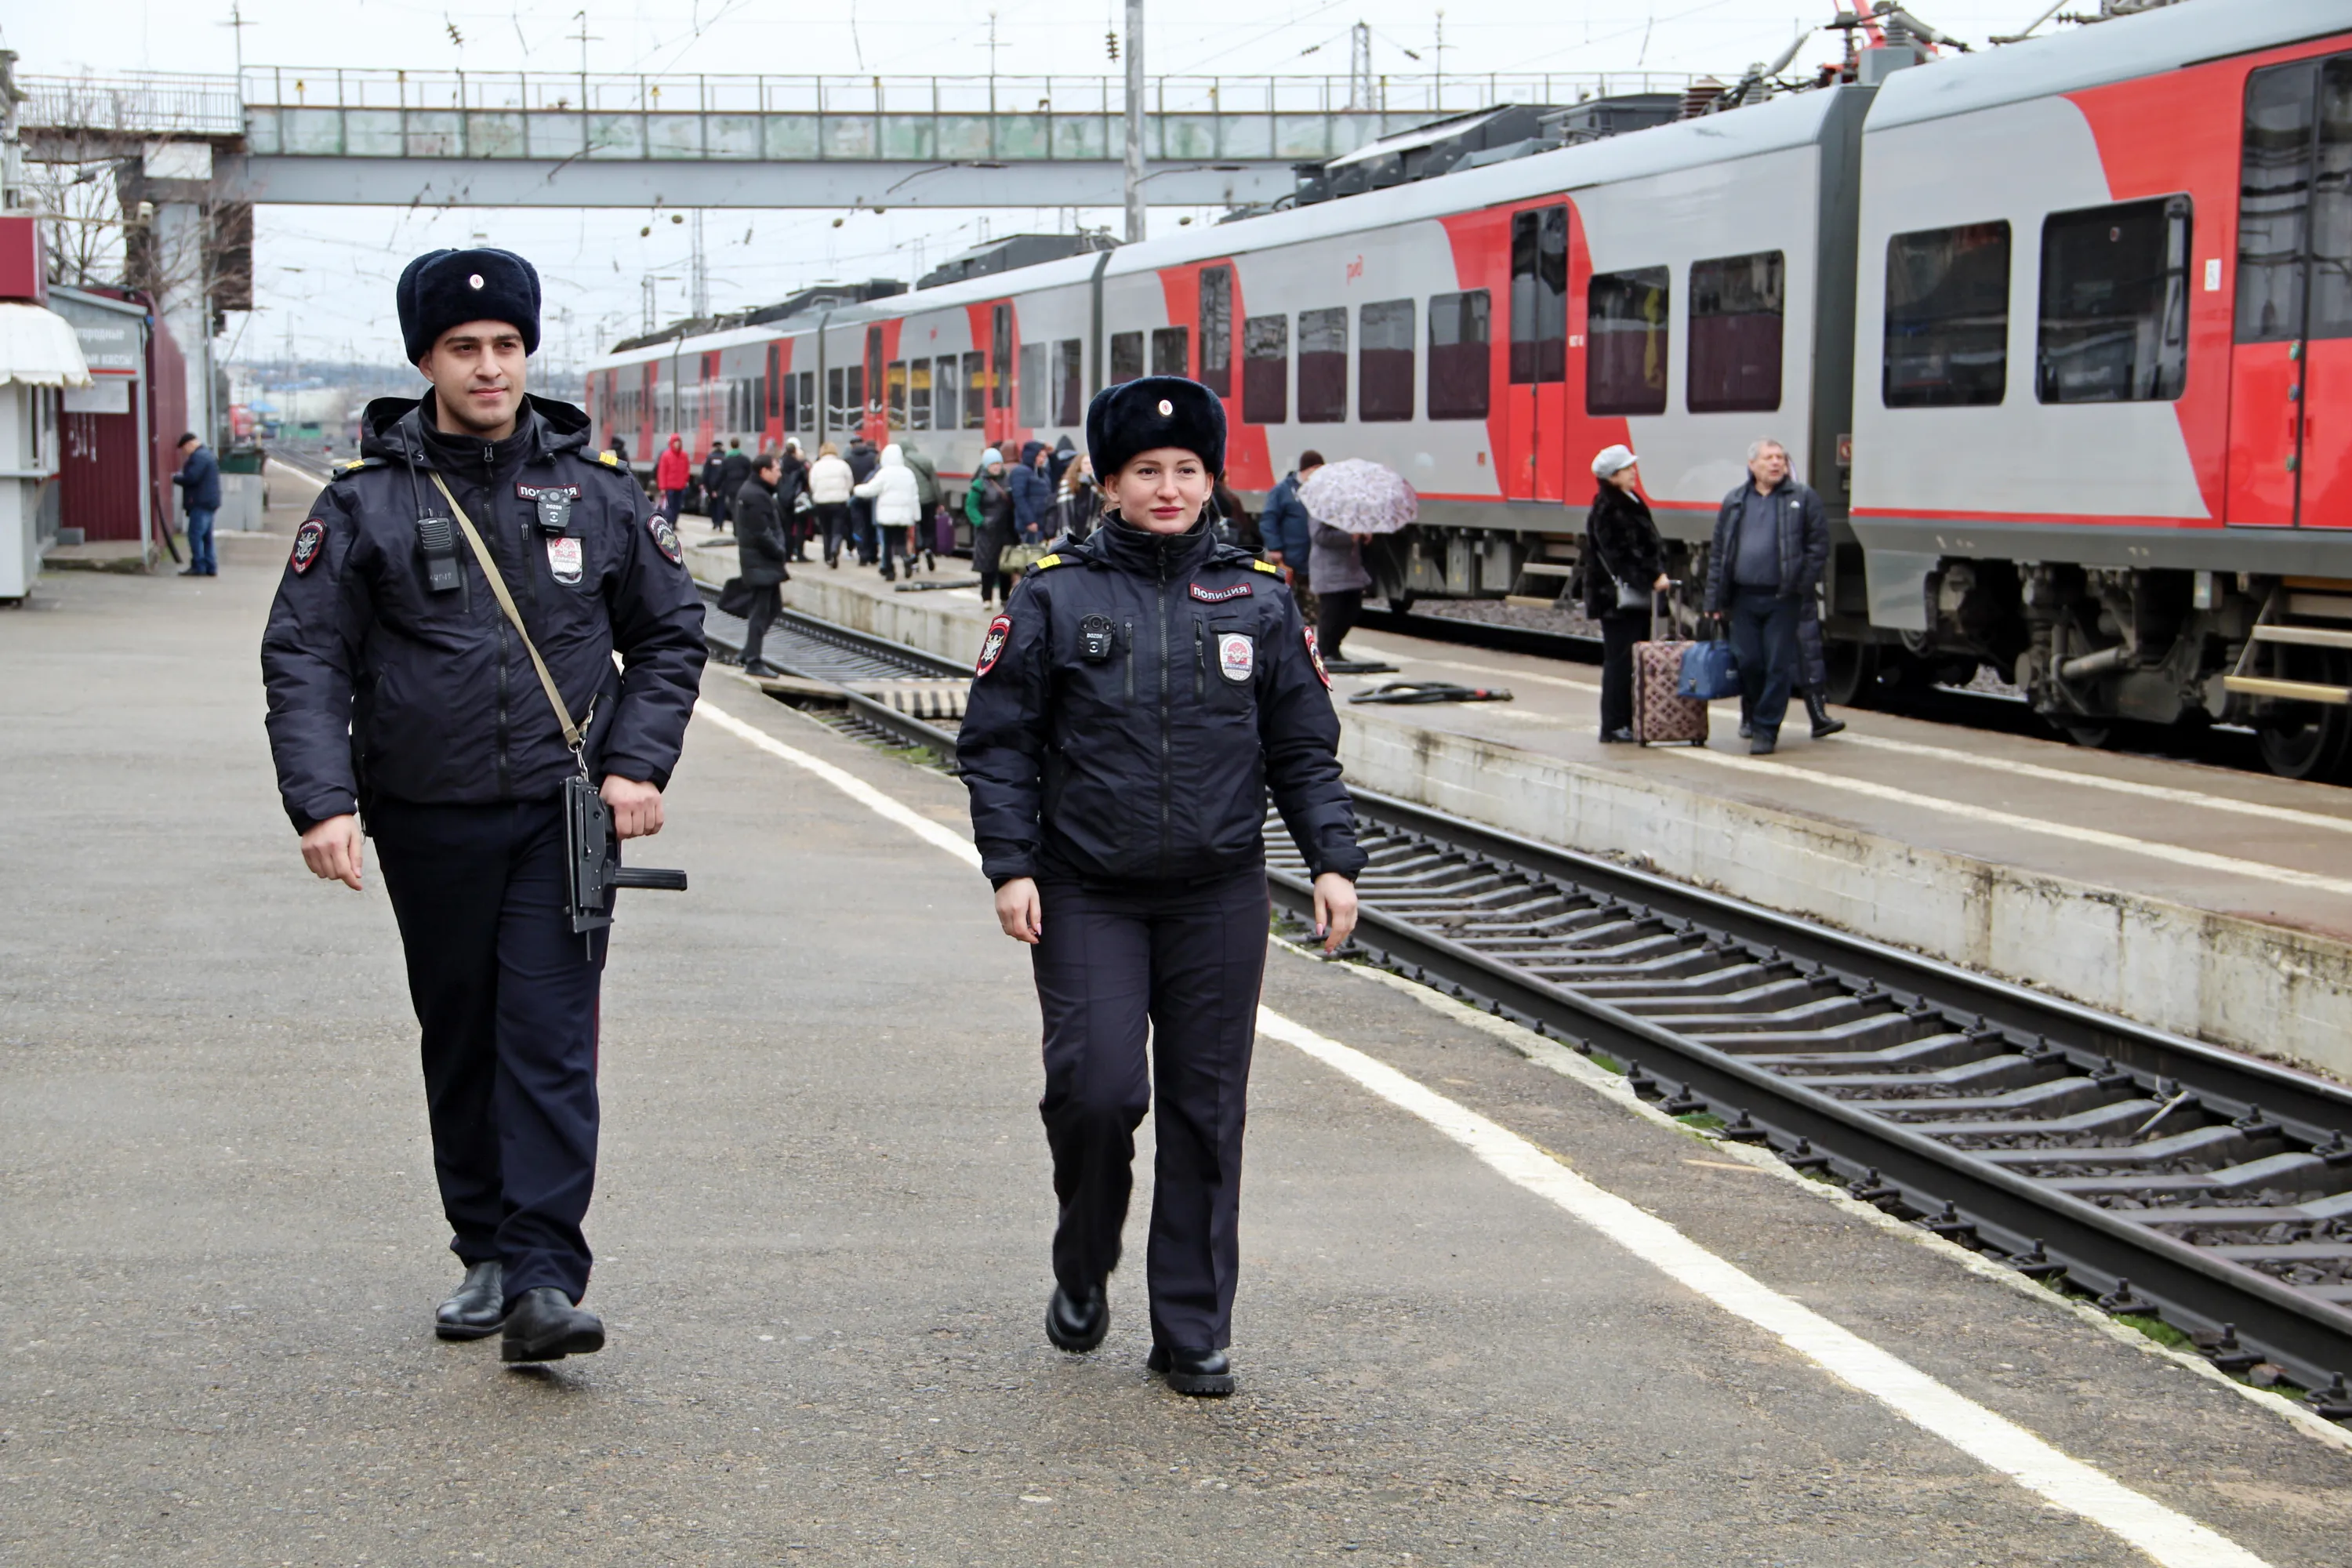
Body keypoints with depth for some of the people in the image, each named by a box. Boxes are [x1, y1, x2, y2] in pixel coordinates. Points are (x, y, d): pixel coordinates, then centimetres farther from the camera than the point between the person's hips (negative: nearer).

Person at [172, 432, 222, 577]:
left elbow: (191, 478, -21)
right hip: (208, 501, 11)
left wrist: (175, 478, -6)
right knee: (206, 536, 12)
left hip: (201, 502, -11)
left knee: (195, 534, -9)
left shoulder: (199, 457, -15)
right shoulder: (206, 454, 20)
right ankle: (211, 567, 13)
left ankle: (198, 566, -10)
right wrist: (179, 477, 13)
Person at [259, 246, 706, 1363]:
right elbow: (303, 656, -3)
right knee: (460, 1045, 12)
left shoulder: (593, 490, 3)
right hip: (428, 821, 1)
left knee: (551, 1040, -9)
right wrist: (321, 801, -16)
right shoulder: (366, 501, -1)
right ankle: (485, 1255, 26)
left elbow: (669, 632, 12)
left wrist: (638, 764, -1)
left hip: (564, 814, -1)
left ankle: (542, 1281, -13)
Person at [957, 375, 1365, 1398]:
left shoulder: (1257, 601, 7)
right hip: (1086, 898, -2)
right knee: (1097, 1090, -12)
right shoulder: (1055, 599, 1)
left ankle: (1193, 1334, 13)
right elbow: (996, 741, 2)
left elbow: (1304, 748, 11)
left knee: (1206, 1112, 3)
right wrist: (1011, 865, -7)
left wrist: (1331, 860, 1)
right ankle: (1083, 1268, 17)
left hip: (1219, 899, 2)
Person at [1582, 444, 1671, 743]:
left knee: (1636, 660, 9)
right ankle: (1613, 726, -2)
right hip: (1617, 598, -9)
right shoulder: (1605, 511, -12)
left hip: (1639, 595, 9)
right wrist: (1651, 579, -18)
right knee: (1620, 660, -6)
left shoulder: (1633, 503, 16)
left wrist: (1659, 574, 3)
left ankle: (1630, 722, 14)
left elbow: (1651, 544, 16)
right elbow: (1619, 556, -17)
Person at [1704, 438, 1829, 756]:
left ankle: (1766, 729, 5)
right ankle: (1754, 717, 26)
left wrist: (1803, 585, -9)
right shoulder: (1734, 502, 11)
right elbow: (1718, 553, 12)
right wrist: (1715, 601, 6)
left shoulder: (1803, 498, 2)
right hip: (1744, 598, 3)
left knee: (1778, 666, -2)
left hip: (1783, 599, -3)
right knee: (1747, 663, 5)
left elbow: (1819, 545, 1)